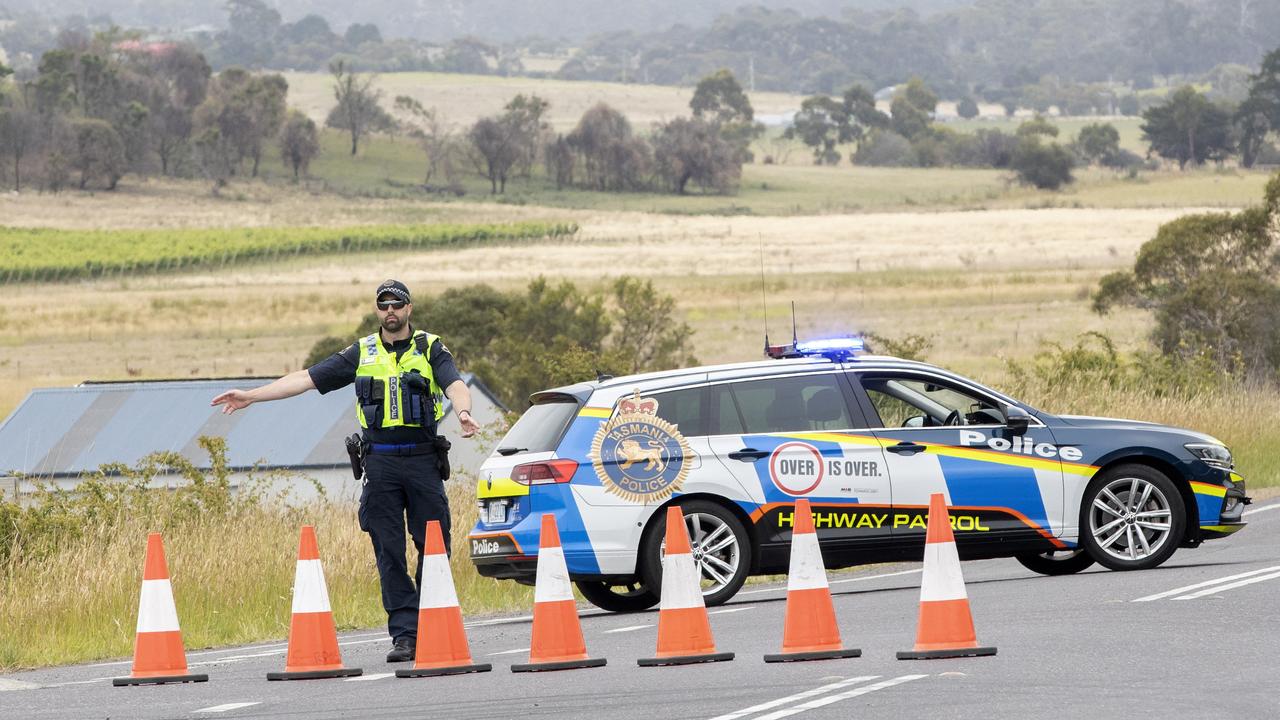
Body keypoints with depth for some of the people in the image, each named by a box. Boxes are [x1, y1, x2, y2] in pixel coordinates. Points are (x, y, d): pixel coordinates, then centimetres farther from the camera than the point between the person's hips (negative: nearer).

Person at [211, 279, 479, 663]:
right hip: (380, 463, 2)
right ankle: (405, 634, -2)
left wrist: (463, 412, -35)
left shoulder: (431, 349, 6)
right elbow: (307, 378, 11)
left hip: (423, 460, -2)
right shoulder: (362, 353, 12)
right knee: (389, 552, -3)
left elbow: (455, 384, -11)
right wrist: (249, 397, 7)